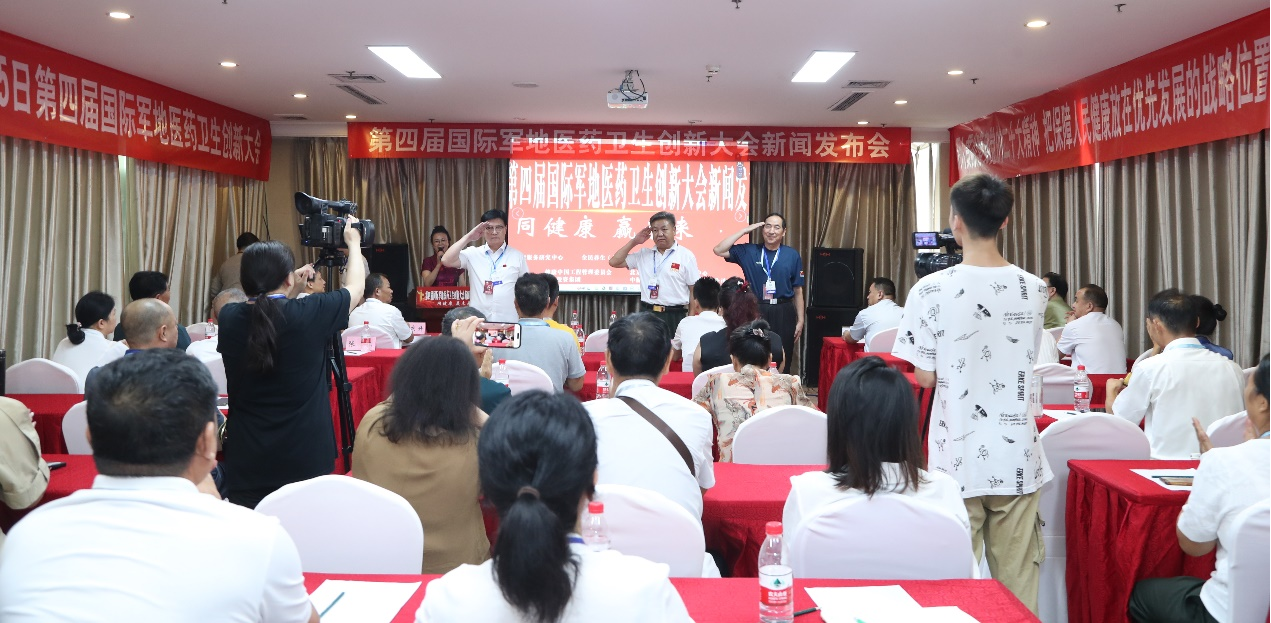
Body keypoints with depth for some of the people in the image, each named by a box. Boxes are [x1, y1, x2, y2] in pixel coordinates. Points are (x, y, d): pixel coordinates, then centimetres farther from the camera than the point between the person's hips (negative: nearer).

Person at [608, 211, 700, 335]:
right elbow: (614, 262, 11)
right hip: (647, 314, 3)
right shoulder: (643, 254, 9)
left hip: (674, 316, -3)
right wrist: (634, 241, 5)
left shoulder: (686, 256, -1)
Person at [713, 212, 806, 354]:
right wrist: (745, 231, -3)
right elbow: (719, 250, -4)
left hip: (783, 314, 1)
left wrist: (800, 320, 4)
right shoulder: (748, 251, 5)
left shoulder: (792, 255, 5)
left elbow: (798, 291, 7)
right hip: (756, 311, 0)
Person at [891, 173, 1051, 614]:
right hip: (1018, 458, 3)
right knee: (1018, 579, 12)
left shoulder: (931, 290, -13)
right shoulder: (1035, 290, -2)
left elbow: (926, 377, -7)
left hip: (958, 458, -3)